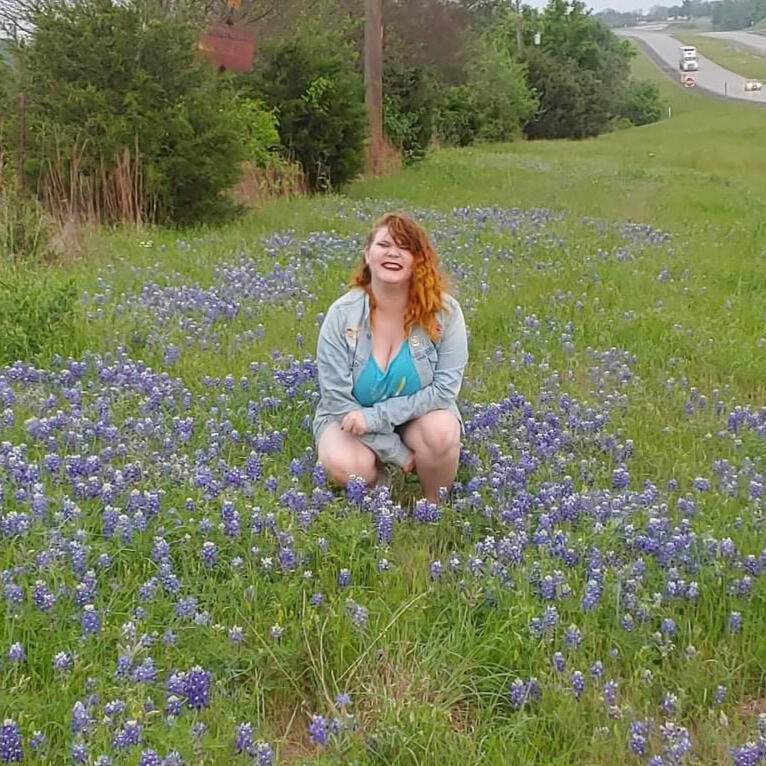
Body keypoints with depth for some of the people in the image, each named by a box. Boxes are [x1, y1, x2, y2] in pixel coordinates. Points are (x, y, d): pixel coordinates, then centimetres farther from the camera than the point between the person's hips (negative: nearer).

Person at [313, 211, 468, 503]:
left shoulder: (444, 311, -17)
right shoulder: (342, 315, -18)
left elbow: (446, 387, -17)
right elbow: (337, 398, -16)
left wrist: (375, 416, -26)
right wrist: (398, 453, -20)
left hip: (418, 415, 0)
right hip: (352, 418, 0)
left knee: (442, 431, -34)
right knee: (343, 466, -32)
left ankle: (436, 507, -3)